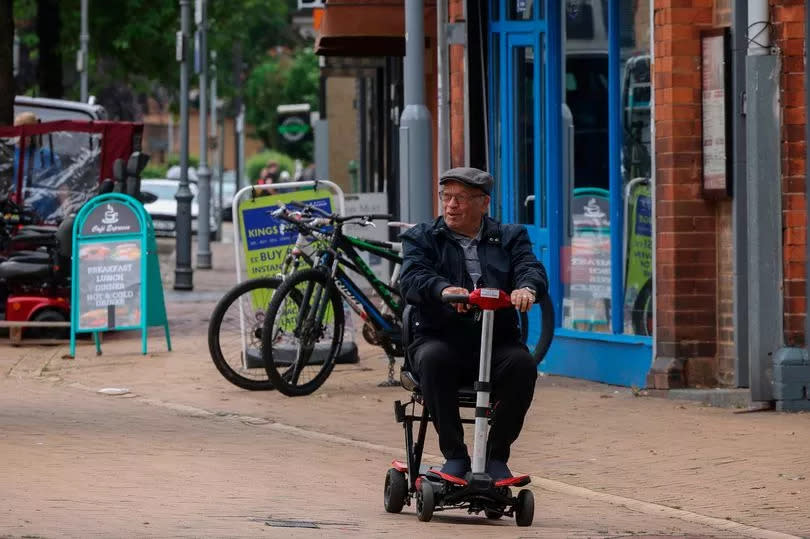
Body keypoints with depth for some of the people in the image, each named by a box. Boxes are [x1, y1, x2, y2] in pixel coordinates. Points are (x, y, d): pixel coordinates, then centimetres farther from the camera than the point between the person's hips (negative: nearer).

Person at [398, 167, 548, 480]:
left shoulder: (510, 238, 16)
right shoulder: (422, 238, 12)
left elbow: (532, 269, -3)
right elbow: (411, 280, -8)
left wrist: (526, 287, -29)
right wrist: (443, 289, -31)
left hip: (496, 340, 1)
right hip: (440, 339, -1)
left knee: (522, 363, -30)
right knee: (433, 358, -35)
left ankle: (497, 454, -14)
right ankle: (454, 455, -21)